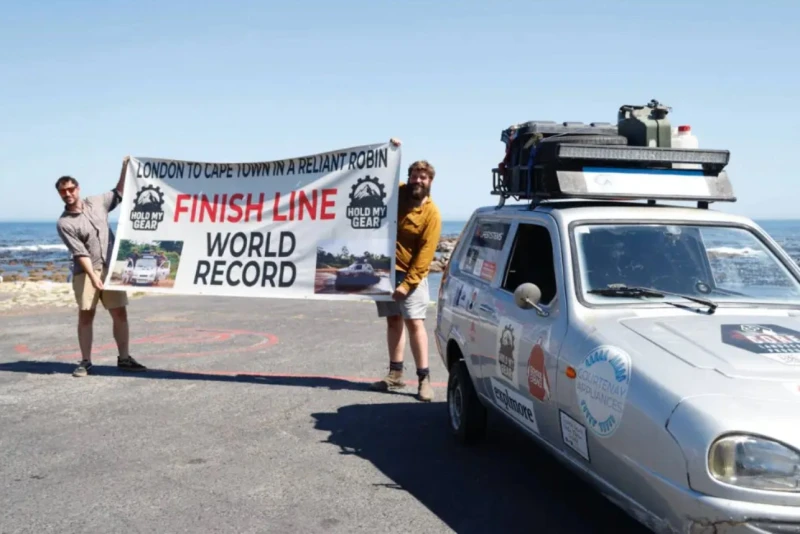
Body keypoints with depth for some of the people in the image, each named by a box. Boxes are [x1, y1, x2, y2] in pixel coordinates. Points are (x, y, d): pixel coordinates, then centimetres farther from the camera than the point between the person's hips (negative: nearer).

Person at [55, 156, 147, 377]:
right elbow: (80, 253, -14)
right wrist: (93, 277, -22)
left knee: (120, 313, 3)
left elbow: (119, 193, 19)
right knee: (86, 315, -3)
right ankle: (85, 361, 5)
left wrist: (125, 169, 7)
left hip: (111, 268, 4)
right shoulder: (64, 223, -7)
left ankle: (124, 358, 10)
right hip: (86, 272, -3)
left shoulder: (96, 203, 6)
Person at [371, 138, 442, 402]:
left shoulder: (431, 213, -11)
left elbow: (425, 252, -15)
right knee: (393, 320, 10)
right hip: (386, 269, 5)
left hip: (411, 273, -5)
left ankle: (424, 378, -10)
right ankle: (395, 374, 15)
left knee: (414, 322, -12)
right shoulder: (396, 193, 3)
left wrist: (407, 283, -19)